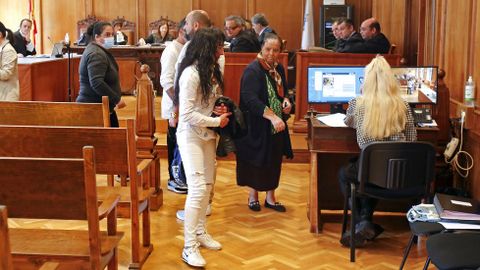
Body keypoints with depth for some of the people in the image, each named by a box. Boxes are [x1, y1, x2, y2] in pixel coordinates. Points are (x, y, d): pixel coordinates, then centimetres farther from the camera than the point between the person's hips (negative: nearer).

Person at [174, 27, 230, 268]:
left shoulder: (211, 70, 4)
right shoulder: (191, 74, -21)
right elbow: (187, 114, -23)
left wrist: (220, 109, -2)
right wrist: (217, 121, -17)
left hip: (208, 135, 8)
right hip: (191, 136, -8)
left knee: (207, 185, 14)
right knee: (197, 188, -11)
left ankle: (201, 232, 29)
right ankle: (189, 247, -5)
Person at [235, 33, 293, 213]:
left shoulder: (279, 69, 5)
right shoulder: (253, 70, -18)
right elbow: (250, 98, -30)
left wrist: (286, 101, -3)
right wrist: (272, 116, -38)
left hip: (276, 126, 6)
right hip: (257, 126, -6)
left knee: (273, 161, 12)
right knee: (256, 161, 6)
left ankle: (270, 197, 25)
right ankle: (253, 194, 25)